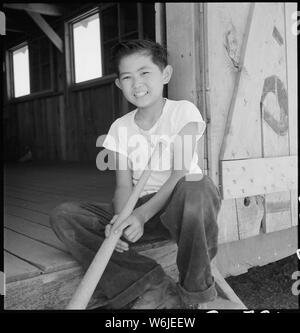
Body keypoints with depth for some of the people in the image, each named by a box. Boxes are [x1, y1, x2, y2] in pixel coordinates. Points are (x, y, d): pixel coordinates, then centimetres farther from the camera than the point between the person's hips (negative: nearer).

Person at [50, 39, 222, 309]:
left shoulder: (183, 111, -4)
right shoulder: (121, 127, 6)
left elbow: (182, 173, -15)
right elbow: (123, 185, -1)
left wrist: (142, 214, -29)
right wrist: (122, 219, -24)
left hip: (177, 206, -4)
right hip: (140, 210, 4)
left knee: (193, 190, -41)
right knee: (64, 215, -14)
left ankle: (196, 294, -13)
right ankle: (153, 288, -21)